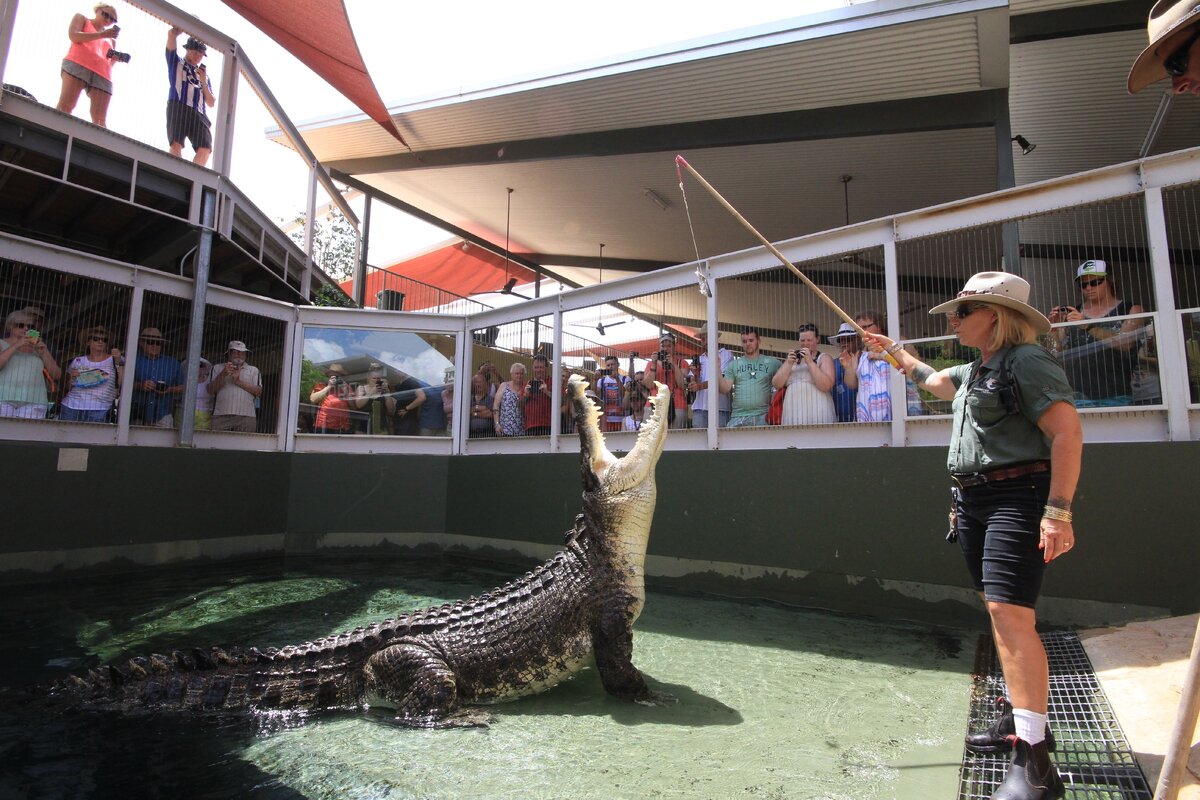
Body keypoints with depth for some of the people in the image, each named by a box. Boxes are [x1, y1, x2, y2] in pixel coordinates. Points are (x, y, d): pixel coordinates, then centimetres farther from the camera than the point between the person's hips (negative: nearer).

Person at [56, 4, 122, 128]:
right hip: (77, 65, -3)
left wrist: (115, 58, 7)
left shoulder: (111, 39, 34)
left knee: (100, 120, -15)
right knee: (65, 106, -18)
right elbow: (73, 35, 3)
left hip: (102, 76, 3)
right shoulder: (81, 19, 23)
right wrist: (102, 34, -2)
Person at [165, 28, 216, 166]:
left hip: (199, 113, 3)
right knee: (176, 144, -21)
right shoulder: (176, 63, 21)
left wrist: (204, 82, 9)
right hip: (178, 107, -3)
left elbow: (211, 103, 19)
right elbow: (172, 34, 7)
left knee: (205, 149, -18)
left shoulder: (204, 74, 30)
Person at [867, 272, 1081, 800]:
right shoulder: (976, 370, 18)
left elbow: (1067, 432, -19)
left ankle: (1033, 757, -11)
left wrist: (1058, 511, -25)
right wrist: (894, 352, 47)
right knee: (1001, 614, 15)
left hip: (1017, 499, -10)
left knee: (1010, 613, -16)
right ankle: (1023, 717, 28)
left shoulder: (1027, 361, -11)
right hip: (972, 500, 10)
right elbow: (936, 381, 39)